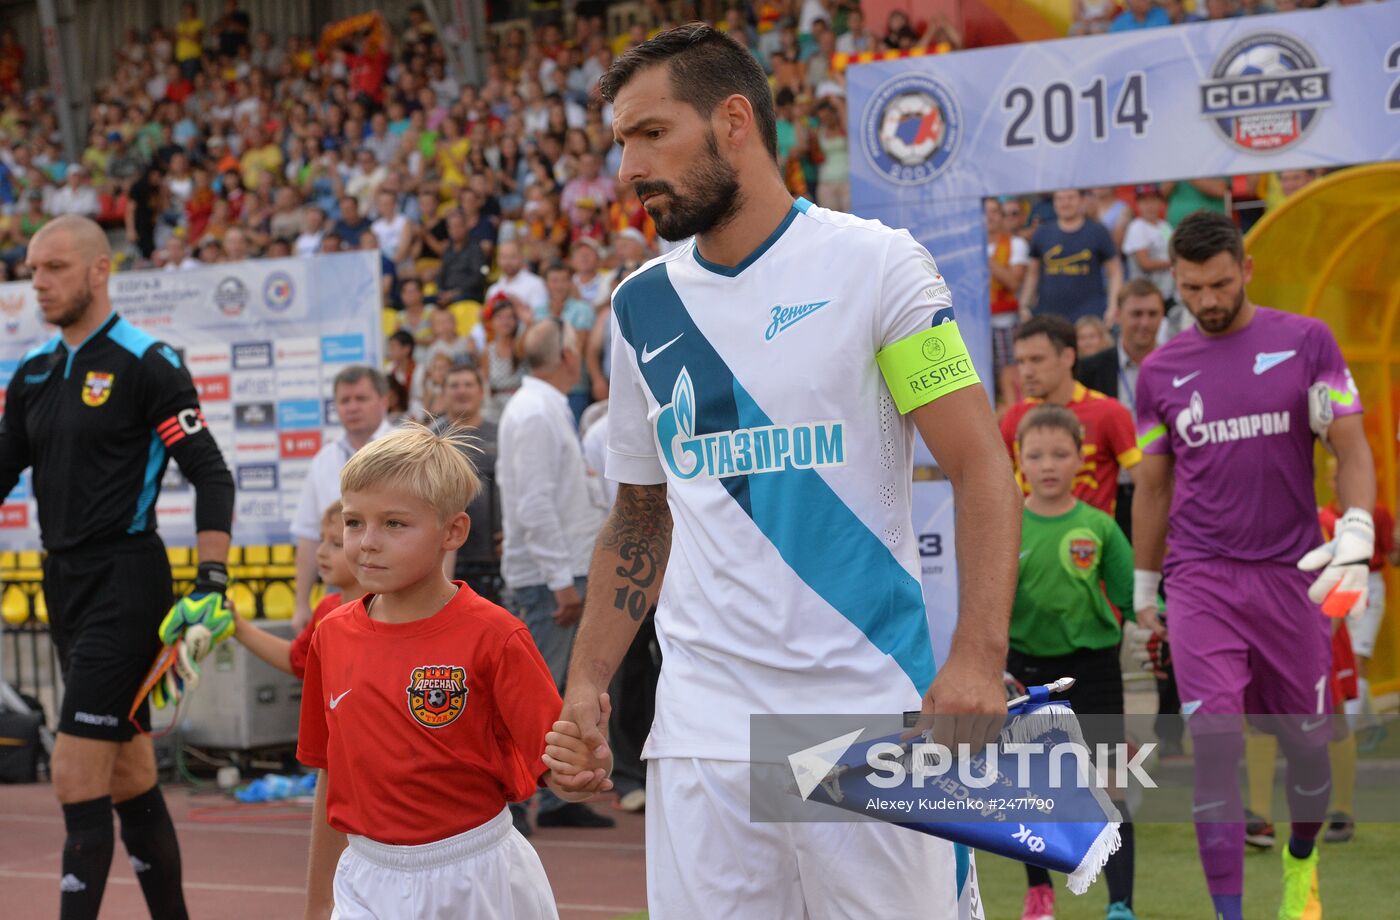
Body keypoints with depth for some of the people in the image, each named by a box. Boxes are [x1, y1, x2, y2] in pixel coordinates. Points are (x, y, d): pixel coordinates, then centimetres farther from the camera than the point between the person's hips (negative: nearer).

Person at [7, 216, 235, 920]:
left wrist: (212, 587, -20)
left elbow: (211, 475, -12)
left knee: (76, 777, -13)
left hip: (124, 581, -7)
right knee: (129, 780, 13)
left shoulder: (147, 364, -9)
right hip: (64, 584, 7)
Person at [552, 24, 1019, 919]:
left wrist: (978, 658, -20)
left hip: (872, 716, -4)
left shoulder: (874, 263, -3)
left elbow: (981, 468, -7)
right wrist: (587, 684, 9)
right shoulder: (641, 306, 12)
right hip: (703, 732, 4)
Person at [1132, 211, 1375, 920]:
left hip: (1292, 573, 0)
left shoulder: (1306, 342, 1)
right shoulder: (1160, 370, 7)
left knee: (1306, 743, 10)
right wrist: (1143, 587, 18)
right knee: (1214, 746, -11)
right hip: (1201, 581, 0)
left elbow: (1351, 450, 0)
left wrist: (1355, 534, -16)